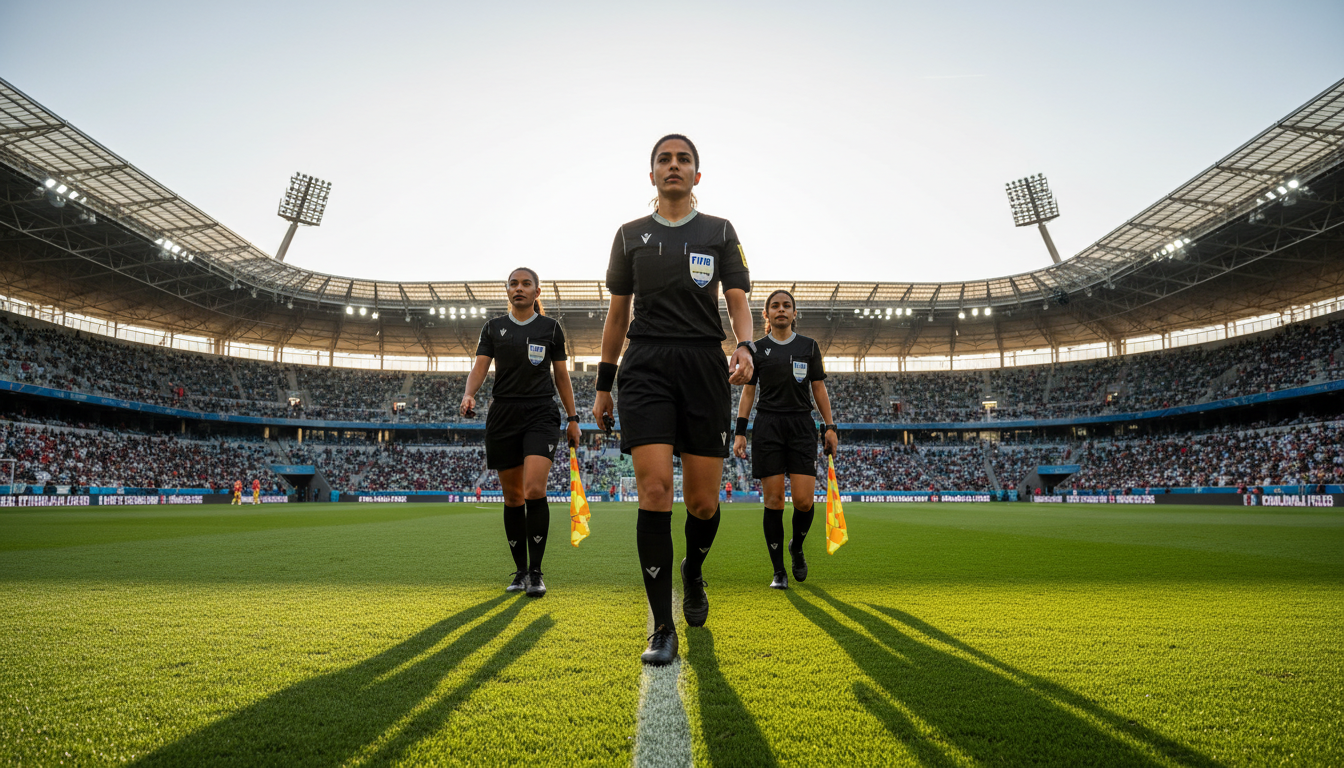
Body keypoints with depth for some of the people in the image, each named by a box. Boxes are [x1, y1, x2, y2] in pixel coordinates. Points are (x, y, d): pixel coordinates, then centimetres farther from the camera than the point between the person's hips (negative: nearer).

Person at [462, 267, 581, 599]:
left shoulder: (551, 328, 8)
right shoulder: (493, 328, 11)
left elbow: (561, 376, 11)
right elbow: (480, 366, 0)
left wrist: (572, 419, 7)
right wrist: (469, 395, -21)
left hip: (541, 415, -2)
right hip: (503, 417, 2)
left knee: (534, 490, -18)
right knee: (512, 497, 6)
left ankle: (536, 571, -6)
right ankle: (520, 570, 19)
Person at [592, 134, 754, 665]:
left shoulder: (720, 232, 12)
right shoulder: (631, 235, 14)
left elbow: (738, 300, 3)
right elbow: (618, 313, 16)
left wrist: (745, 347, -19)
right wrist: (603, 385, 14)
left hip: (705, 366, 0)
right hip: (645, 366, 0)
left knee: (702, 499, 0)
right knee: (654, 490, -13)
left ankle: (693, 574, 34)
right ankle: (663, 628, -3)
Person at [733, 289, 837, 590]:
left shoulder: (809, 346, 10)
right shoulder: (757, 349, 8)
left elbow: (819, 389, 10)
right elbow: (748, 392, 8)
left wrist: (829, 427, 3)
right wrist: (740, 432, 1)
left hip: (802, 426, 1)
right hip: (767, 427, 0)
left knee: (804, 500, -8)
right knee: (773, 500, -3)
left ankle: (796, 548, 24)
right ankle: (779, 571, 9)